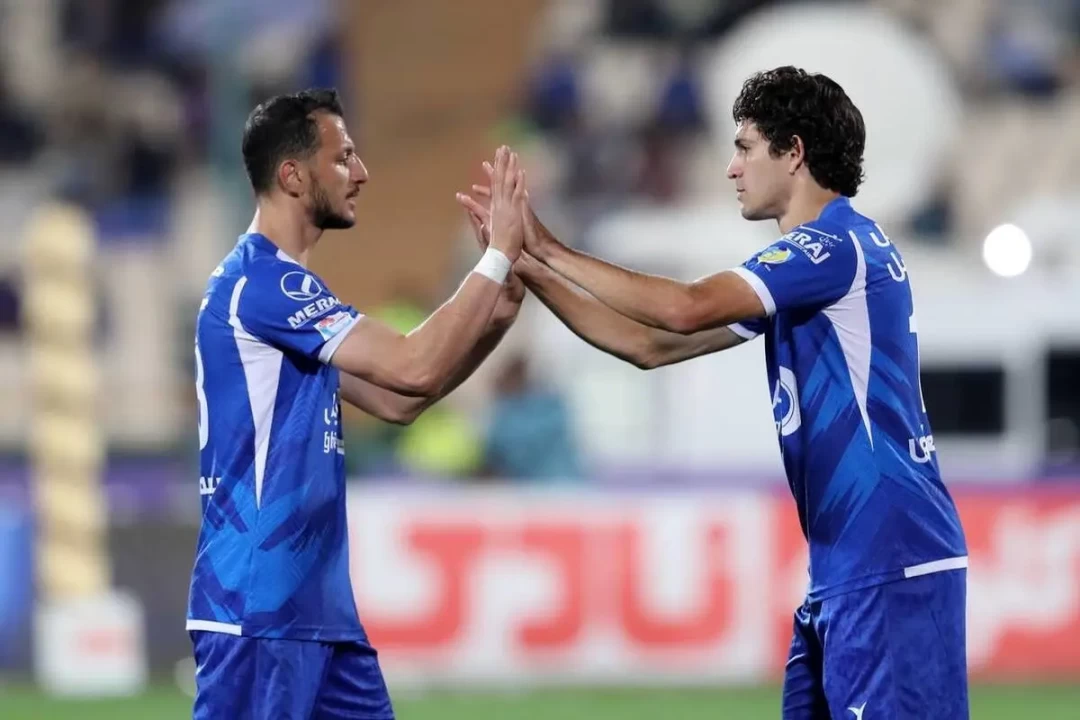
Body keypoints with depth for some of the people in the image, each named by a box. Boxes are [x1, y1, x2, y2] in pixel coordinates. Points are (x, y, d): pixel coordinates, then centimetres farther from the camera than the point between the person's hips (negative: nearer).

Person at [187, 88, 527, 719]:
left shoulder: (284, 286, 17)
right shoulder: (261, 281, -15)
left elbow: (397, 399, 20)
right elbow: (414, 367, -20)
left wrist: (494, 320, 8)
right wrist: (500, 254, -12)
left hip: (316, 606, 10)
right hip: (258, 610, -10)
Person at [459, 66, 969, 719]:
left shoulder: (840, 244, -12)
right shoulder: (815, 255, 20)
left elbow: (686, 309, -22)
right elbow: (652, 345, 20)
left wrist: (551, 251, -13)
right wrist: (528, 267, 15)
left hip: (892, 566, -10)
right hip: (848, 568, 10)